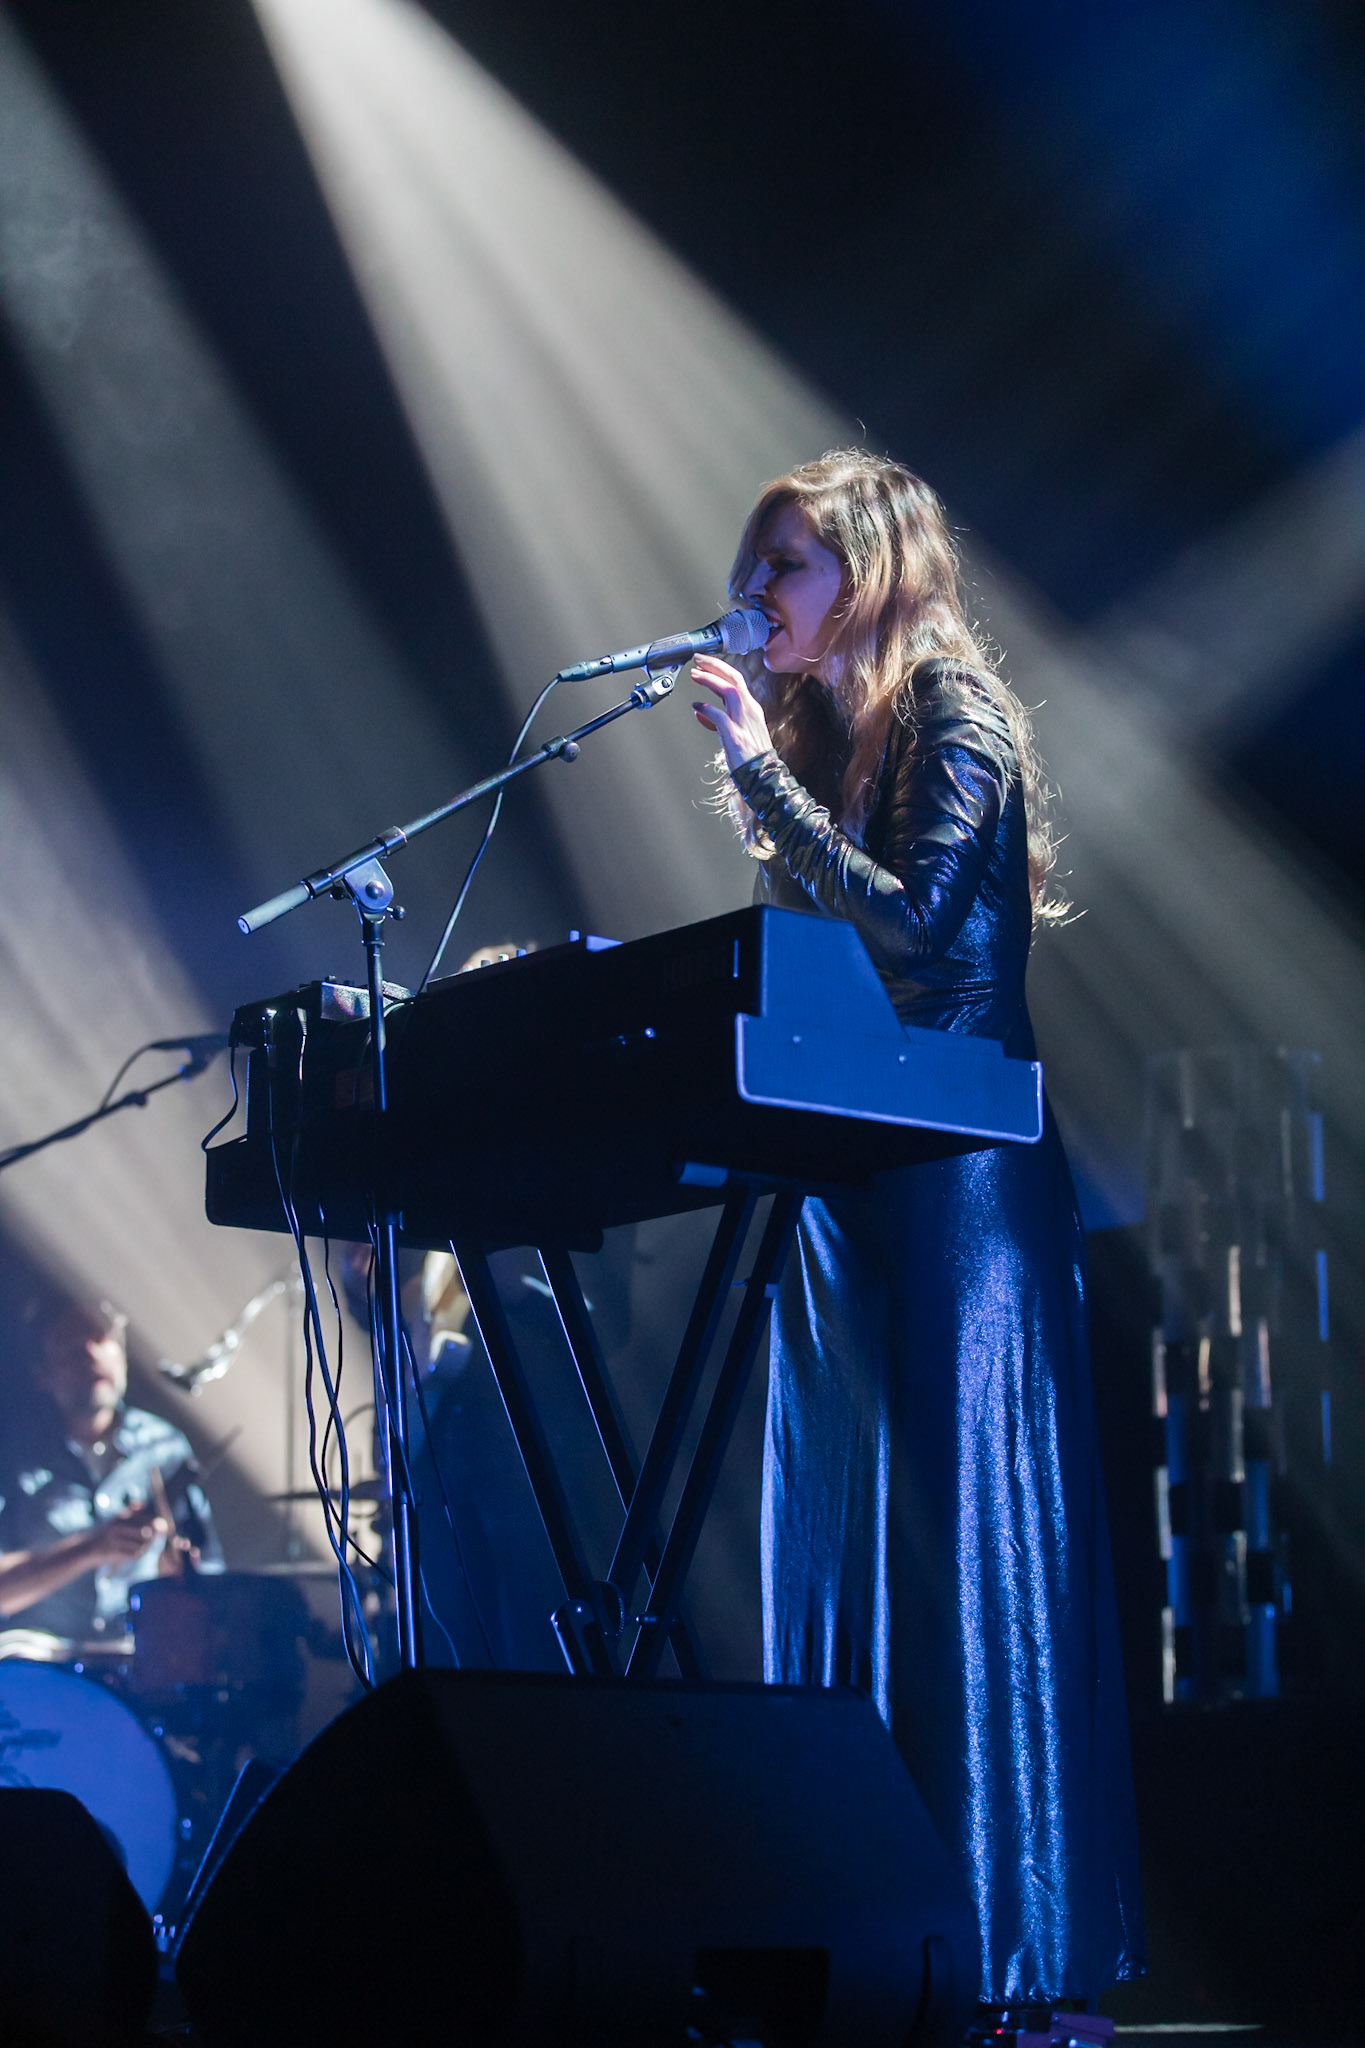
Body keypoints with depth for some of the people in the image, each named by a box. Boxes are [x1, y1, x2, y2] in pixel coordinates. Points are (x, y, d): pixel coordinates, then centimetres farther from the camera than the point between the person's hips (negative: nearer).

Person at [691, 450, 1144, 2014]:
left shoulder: (954, 717, -5)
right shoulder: (816, 730, 17)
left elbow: (917, 922, -19)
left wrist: (758, 767, -16)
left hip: (961, 1163, -8)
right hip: (849, 1164, 8)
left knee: (964, 1516, -8)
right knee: (846, 1515, 5)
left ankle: (1014, 1944, -4)